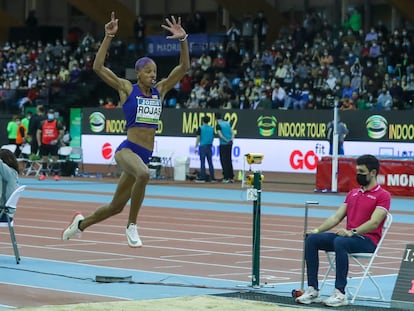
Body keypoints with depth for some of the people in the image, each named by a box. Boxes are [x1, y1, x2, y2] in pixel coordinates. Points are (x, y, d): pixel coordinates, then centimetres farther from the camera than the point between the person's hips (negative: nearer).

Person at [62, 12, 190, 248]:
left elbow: (184, 67, 6)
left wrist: (183, 39, -7)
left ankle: (82, 223, 42)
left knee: (116, 206, 13)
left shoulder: (160, 90, 10)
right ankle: (132, 226, -23)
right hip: (127, 149, -6)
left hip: (145, 155, 6)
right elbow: (98, 67, -9)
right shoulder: (127, 88, -1)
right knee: (144, 174, -40)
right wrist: (108, 37, -16)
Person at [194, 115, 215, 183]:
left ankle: (202, 178, -4)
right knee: (210, 163, 7)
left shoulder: (200, 128, -7)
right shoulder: (212, 128, 6)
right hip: (209, 146, 4)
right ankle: (212, 178, 8)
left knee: (202, 163, -2)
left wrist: (196, 147, -3)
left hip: (202, 146, -4)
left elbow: (198, 138, -8)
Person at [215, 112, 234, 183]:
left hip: (223, 144, -6)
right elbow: (232, 132, 7)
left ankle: (226, 178, -2)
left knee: (224, 161, -1)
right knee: (229, 161, 14)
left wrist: (226, 141, -9)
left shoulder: (218, 125, -9)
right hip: (230, 144, 6)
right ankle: (231, 177, 16)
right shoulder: (228, 123, 10)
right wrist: (232, 139, -5)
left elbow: (220, 135, -17)